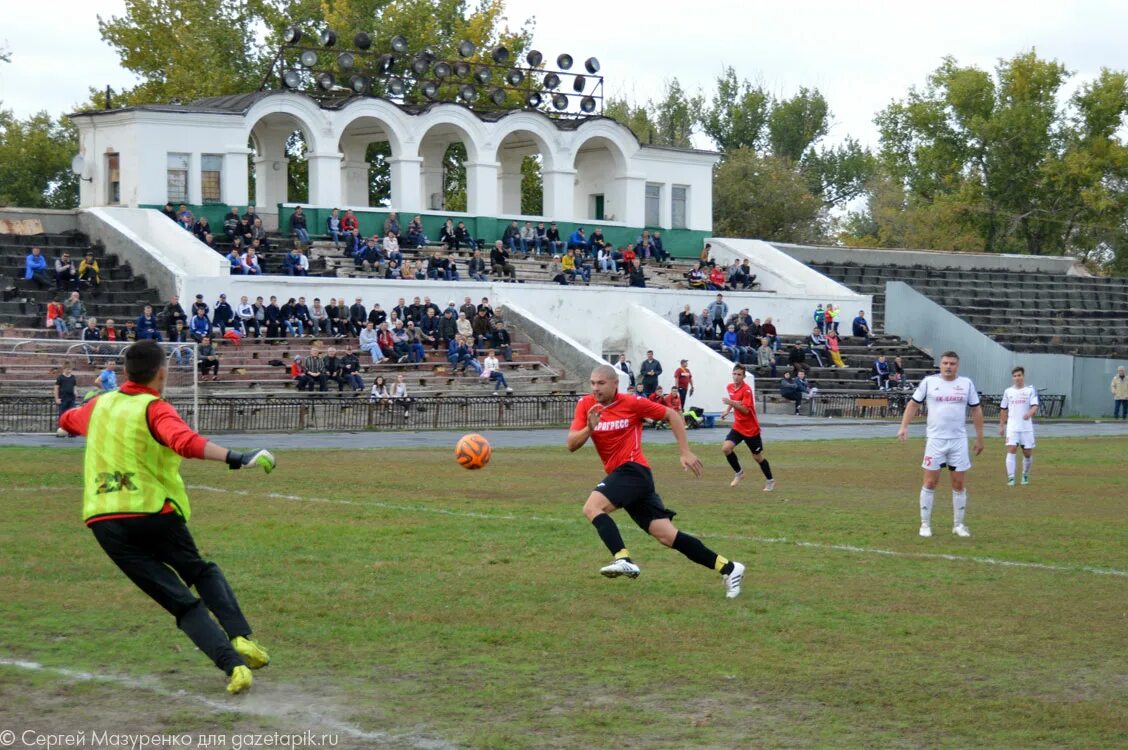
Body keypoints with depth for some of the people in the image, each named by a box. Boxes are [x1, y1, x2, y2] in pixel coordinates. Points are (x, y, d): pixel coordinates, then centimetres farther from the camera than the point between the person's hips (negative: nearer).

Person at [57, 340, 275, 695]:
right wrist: (236, 458, -37)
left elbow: (66, 420, 36)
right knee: (202, 572, 22)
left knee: (181, 601, 2)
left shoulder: (98, 405, 12)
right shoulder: (155, 409, -6)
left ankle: (233, 664, -16)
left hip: (103, 520, 4)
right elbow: (185, 442, -28)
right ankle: (241, 638, 0)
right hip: (154, 514, -4)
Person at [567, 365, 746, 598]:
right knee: (666, 535, 2)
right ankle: (728, 568, 7)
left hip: (633, 470, -6)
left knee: (592, 507, -25)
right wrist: (589, 428, -18)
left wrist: (685, 452, 0)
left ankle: (623, 560, -32)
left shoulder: (631, 403, -6)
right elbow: (571, 445, 1)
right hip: (620, 474, 6)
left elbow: (673, 415, 3)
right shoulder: (586, 405, 7)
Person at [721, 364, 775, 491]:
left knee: (757, 457, 6)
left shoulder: (746, 390, -20)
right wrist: (727, 411, 14)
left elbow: (745, 410, -28)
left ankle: (770, 481, 25)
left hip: (751, 429, -6)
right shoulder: (730, 387, 2)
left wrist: (731, 403, -37)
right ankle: (739, 473, 7)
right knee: (725, 448, -14)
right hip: (737, 427, 6)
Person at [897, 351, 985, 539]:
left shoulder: (966, 383, 3)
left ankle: (958, 525, 15)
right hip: (935, 440, -1)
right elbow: (913, 404, 6)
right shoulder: (929, 382, -1)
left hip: (959, 440, 2)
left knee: (958, 484, 5)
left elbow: (976, 410, 10)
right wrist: (904, 426, -5)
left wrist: (979, 438, 8)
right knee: (930, 483, -1)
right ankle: (925, 524, 8)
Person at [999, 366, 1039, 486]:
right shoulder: (1008, 391, 9)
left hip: (1027, 428, -1)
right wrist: (1001, 426, 15)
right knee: (1011, 450, -14)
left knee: (1028, 453, 6)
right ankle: (1011, 478, -16)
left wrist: (1029, 413, -33)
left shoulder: (1031, 390, 1)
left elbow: (1035, 407, -11)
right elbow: (1003, 410, 17)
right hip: (1012, 427, 1)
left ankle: (1025, 475, 30)